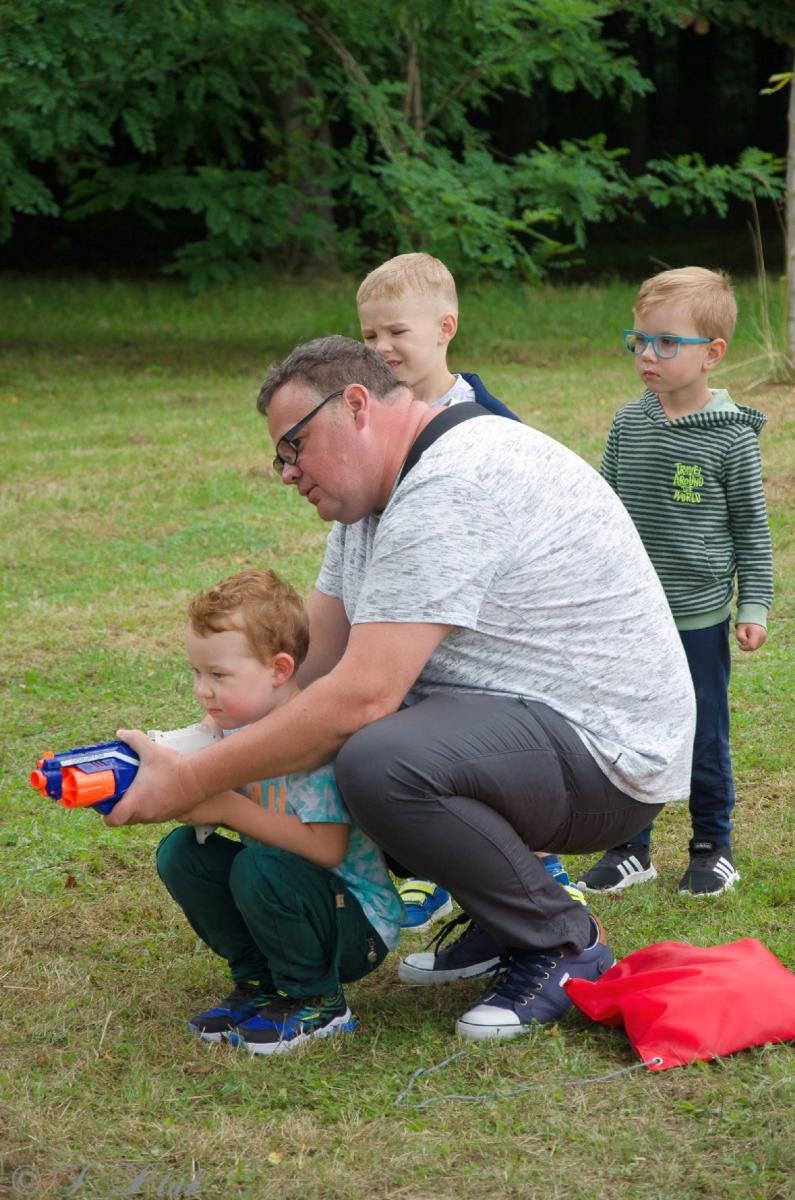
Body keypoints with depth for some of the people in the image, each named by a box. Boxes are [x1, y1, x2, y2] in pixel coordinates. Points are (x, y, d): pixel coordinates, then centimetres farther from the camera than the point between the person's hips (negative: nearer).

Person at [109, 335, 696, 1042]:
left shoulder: (452, 488, -23)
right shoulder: (377, 492, 10)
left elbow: (361, 696, -29)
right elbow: (310, 660, 8)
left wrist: (194, 779, -24)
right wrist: (181, 753, -5)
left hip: (606, 753, -10)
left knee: (377, 762, -33)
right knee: (302, 735, 6)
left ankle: (565, 944, -9)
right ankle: (505, 913, 13)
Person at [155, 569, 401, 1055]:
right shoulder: (236, 728, 0)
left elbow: (326, 848, -32)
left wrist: (229, 808, -29)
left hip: (362, 923, -8)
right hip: (289, 903, 8)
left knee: (260, 867, -32)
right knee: (180, 851, -5)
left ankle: (317, 1002, -8)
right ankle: (259, 983, 8)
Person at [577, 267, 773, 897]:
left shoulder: (731, 436, -9)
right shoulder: (628, 425, 1)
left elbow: (752, 527, -2)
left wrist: (755, 607, -5)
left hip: (700, 619, -3)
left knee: (703, 739, 7)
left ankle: (713, 847, 24)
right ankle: (631, 851, 22)